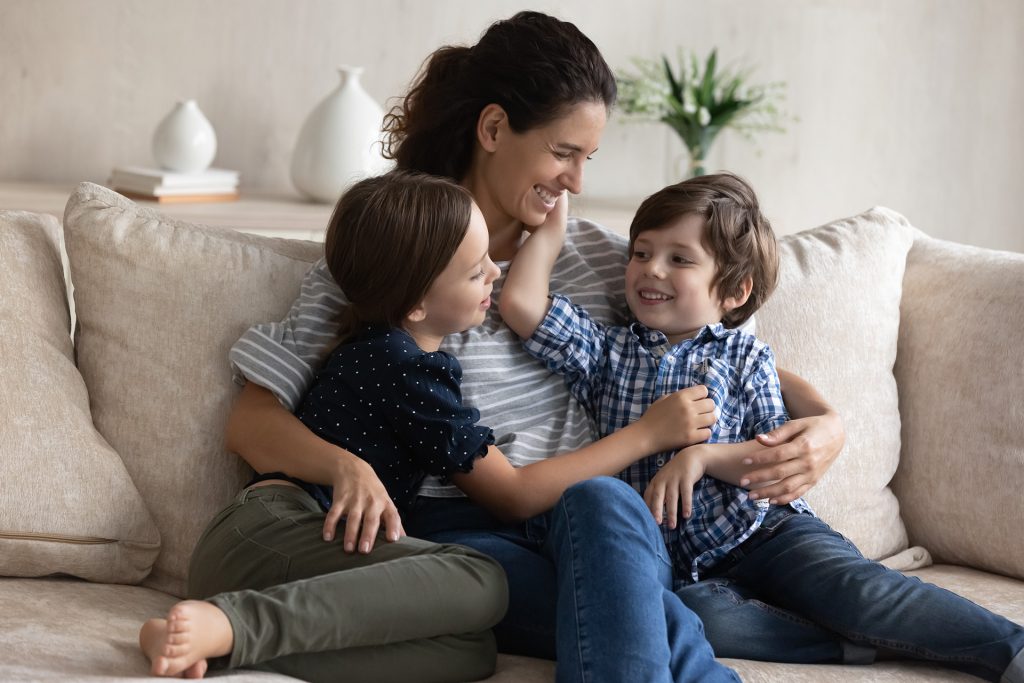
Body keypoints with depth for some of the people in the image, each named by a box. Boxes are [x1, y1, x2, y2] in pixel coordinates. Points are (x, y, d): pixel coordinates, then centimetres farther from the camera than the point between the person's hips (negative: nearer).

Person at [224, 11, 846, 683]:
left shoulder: (598, 255, 17)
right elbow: (253, 420, 0)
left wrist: (827, 422, -2)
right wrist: (346, 467, -23)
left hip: (596, 525, 4)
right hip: (461, 528, -3)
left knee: (601, 501, -38)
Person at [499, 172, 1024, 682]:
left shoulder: (745, 357, 8)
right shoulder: (607, 352, 11)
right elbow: (521, 301, -1)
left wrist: (704, 455, -15)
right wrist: (552, 219, 9)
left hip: (764, 533, -1)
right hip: (672, 564, 1)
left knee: (854, 589, -29)